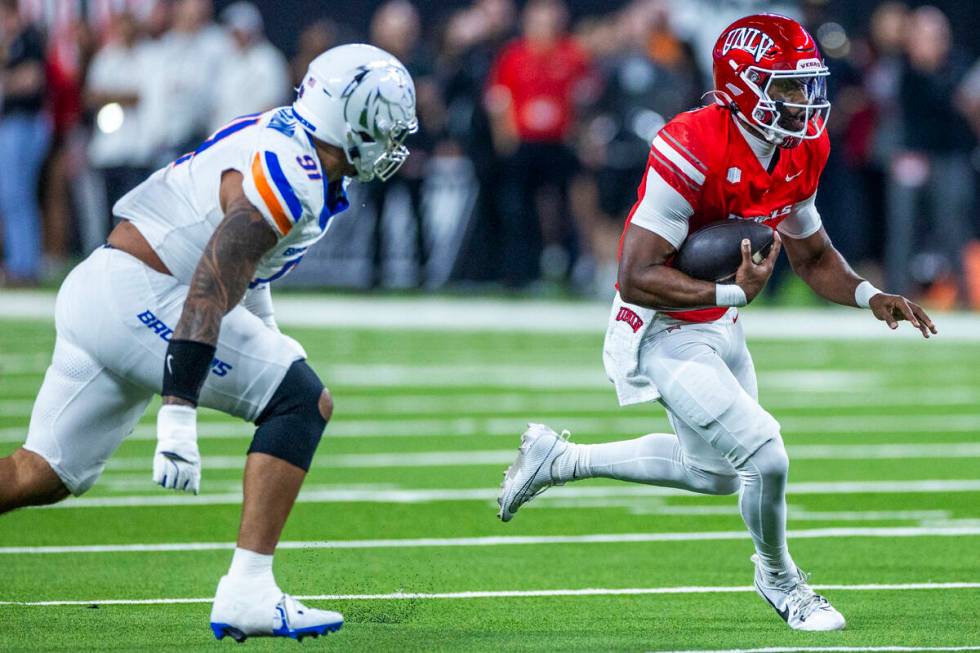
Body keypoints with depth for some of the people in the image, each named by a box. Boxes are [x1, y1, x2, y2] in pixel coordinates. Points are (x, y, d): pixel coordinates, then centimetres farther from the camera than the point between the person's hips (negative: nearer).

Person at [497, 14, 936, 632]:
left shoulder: (801, 152, -4)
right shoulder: (691, 151, -29)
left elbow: (814, 255, 12)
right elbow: (637, 278, -29)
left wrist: (869, 296, -6)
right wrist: (733, 292, -34)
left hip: (719, 326, 9)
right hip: (665, 333, -9)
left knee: (717, 471, 24)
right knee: (764, 457, -16)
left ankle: (558, 458, 40)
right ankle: (779, 579, 15)